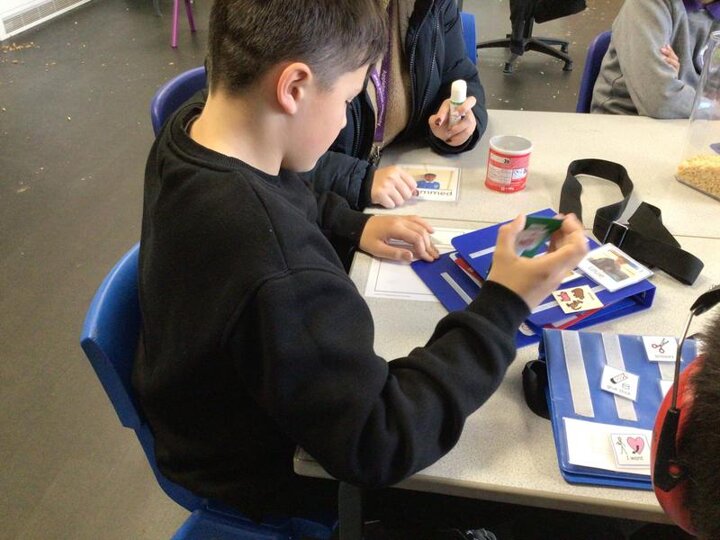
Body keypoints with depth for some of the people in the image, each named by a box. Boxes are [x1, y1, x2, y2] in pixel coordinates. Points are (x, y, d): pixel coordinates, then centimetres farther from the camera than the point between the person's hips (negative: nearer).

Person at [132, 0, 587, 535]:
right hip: (264, 467, -7)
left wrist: (355, 224, -4)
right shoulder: (279, 275, -45)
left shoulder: (192, 128, -14)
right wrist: (504, 306, -29)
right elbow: (380, 446, -33)